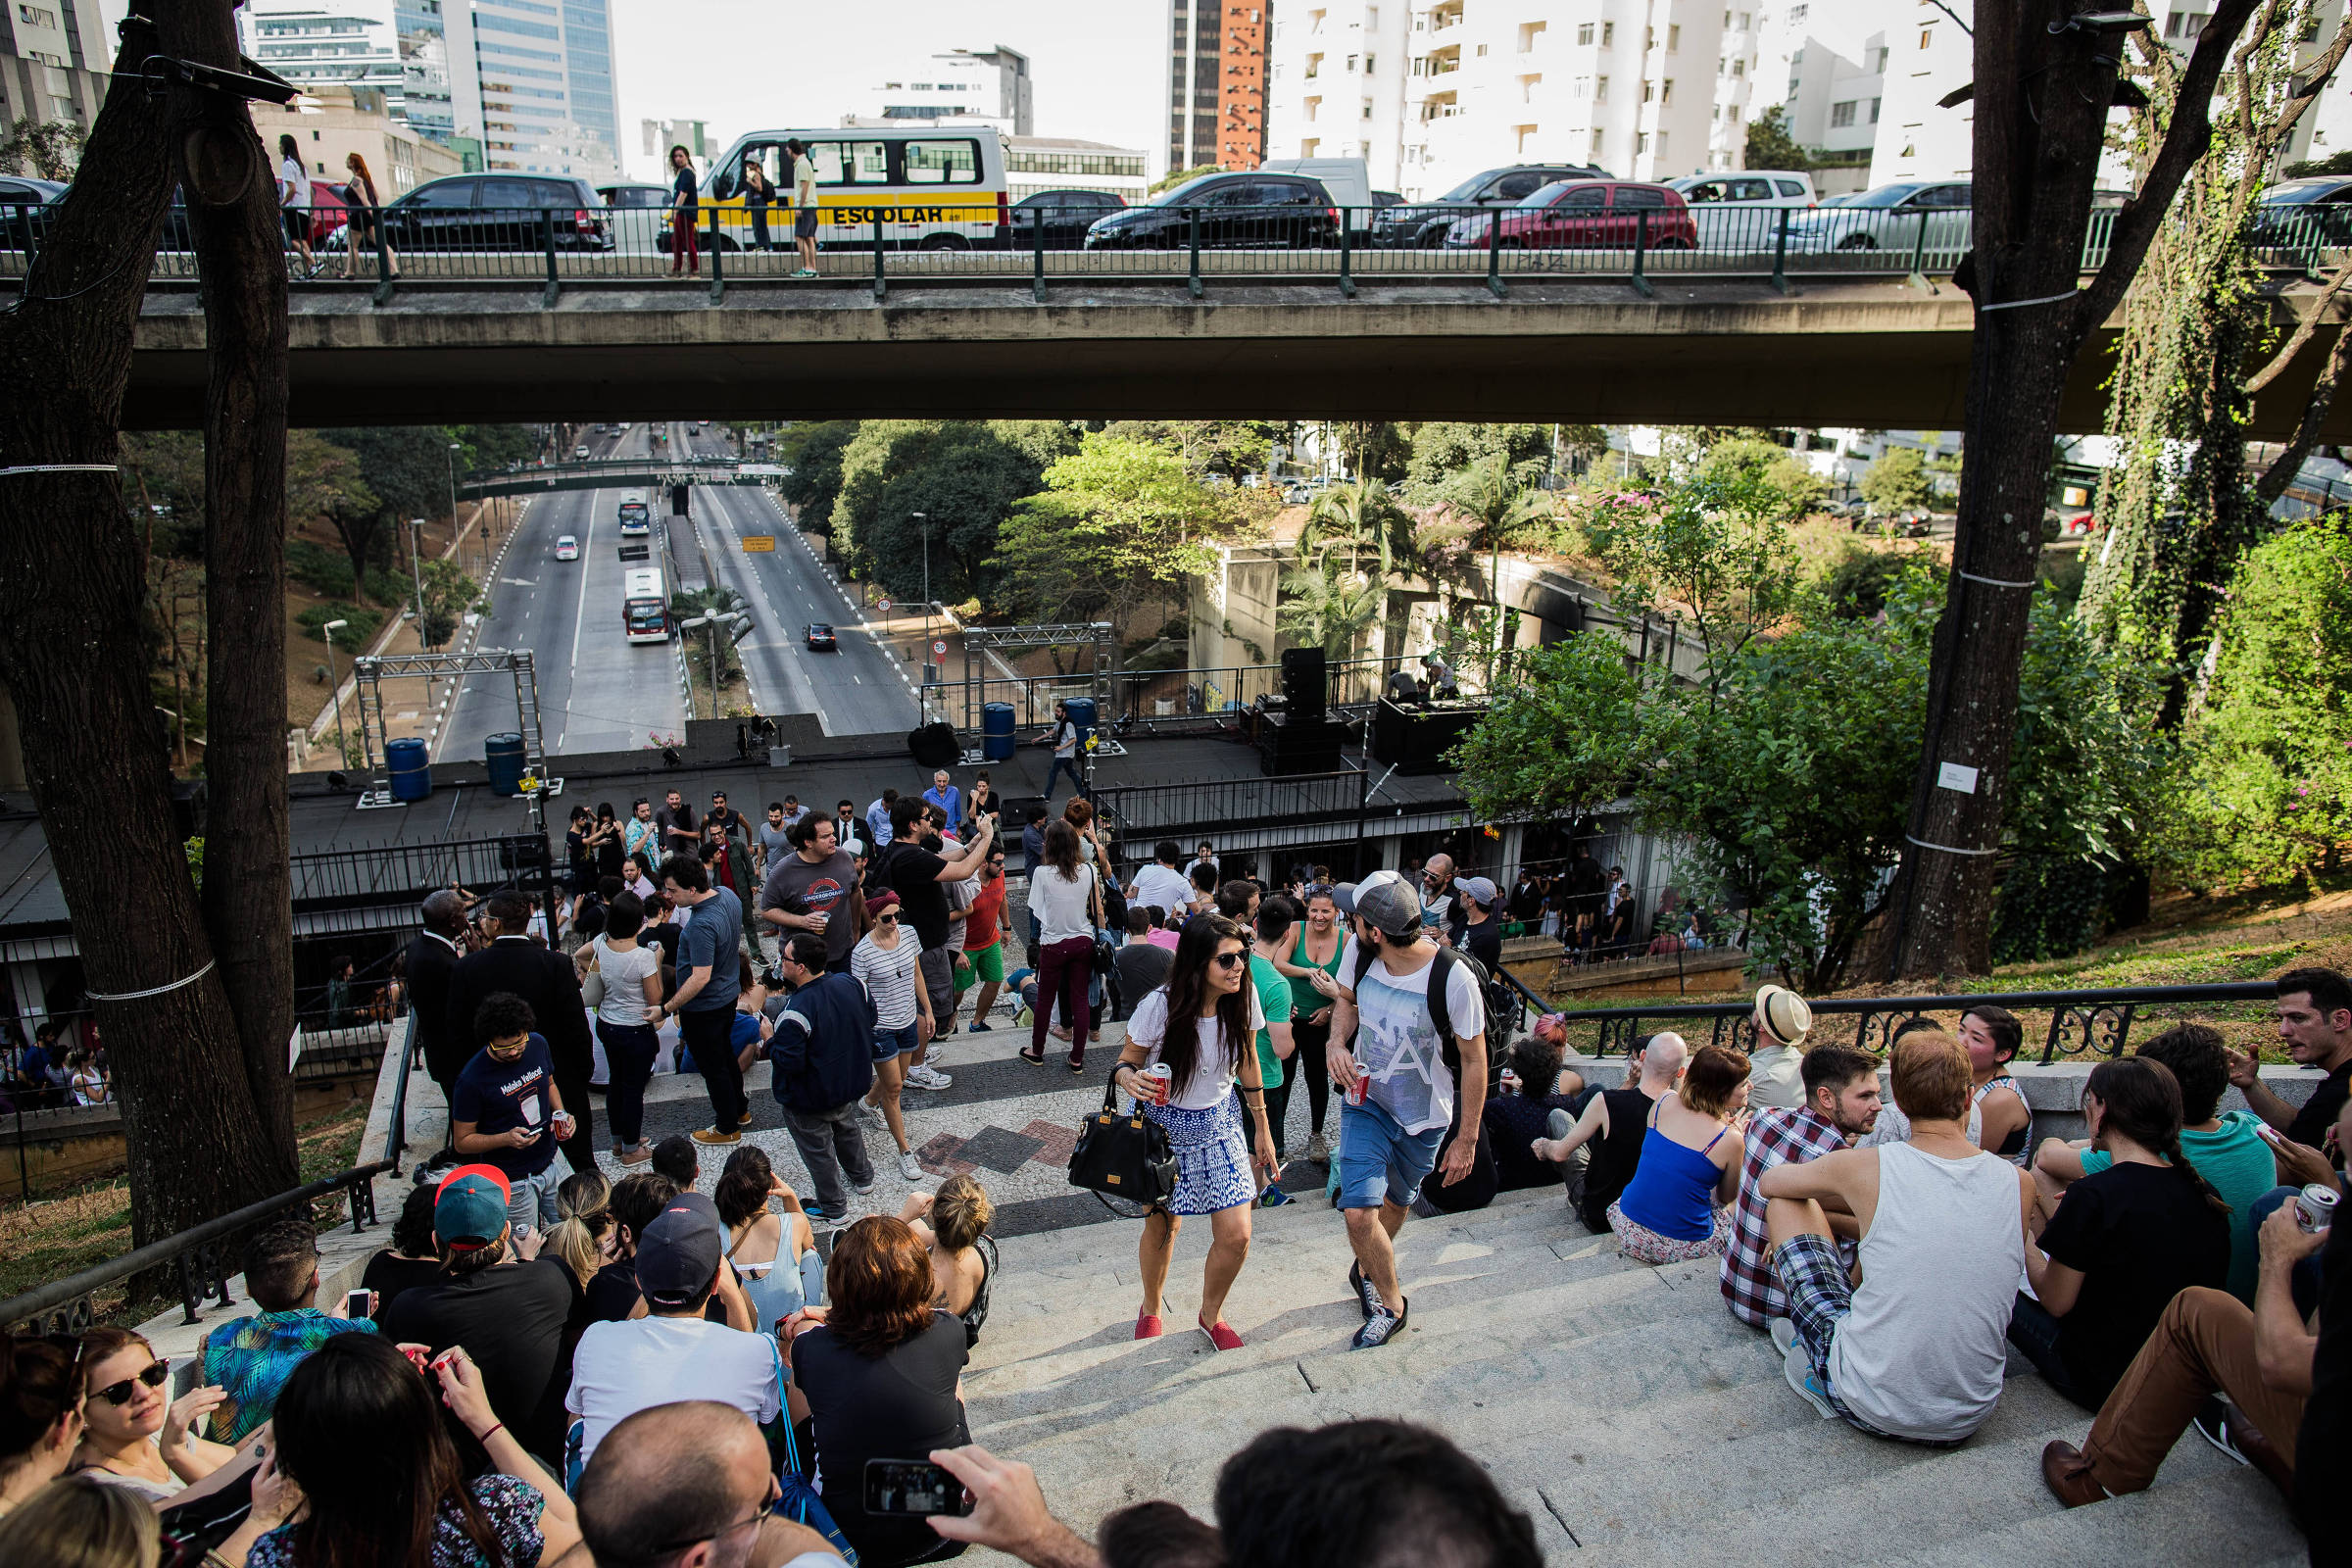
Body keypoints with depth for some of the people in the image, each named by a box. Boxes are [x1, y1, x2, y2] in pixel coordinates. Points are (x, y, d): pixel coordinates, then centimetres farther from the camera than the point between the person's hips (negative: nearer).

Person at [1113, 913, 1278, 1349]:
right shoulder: (1160, 1006, -25)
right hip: (1162, 1122, -3)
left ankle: (1210, 1315, 28)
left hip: (1218, 1122, 3)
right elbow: (1127, 1063, -10)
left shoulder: (1244, 996, -15)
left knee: (1236, 1235, -3)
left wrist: (1262, 1129, 10)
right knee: (1162, 1227, 11)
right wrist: (1130, 1080, -35)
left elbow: (1248, 1062, 2)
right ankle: (1150, 1310, 44)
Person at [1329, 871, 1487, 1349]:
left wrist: (1467, 1139, -10)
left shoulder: (1453, 979, -28)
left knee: (1396, 1202, 20)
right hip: (1365, 1102, 2)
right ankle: (1391, 1303, 17)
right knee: (1359, 1211, -10)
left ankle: (1369, 1267, 52)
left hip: (1424, 1117, -2)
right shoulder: (1358, 952, -16)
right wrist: (1337, 1042, -14)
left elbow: (1473, 1060, -15)